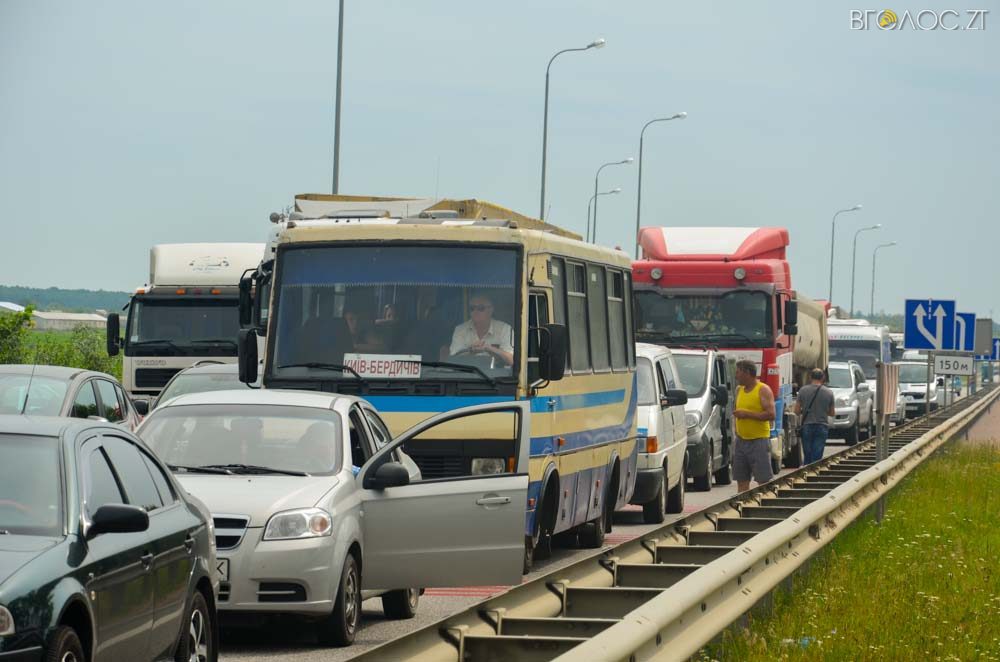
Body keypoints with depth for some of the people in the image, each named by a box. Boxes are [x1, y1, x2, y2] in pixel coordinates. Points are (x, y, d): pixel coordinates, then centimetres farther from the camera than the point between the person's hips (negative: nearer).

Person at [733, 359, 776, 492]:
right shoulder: (739, 390, 14)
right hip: (741, 440, 7)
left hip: (759, 441, -7)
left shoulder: (763, 390, -8)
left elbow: (771, 415, -17)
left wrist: (746, 414, -17)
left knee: (764, 480, -9)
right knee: (741, 480, 7)